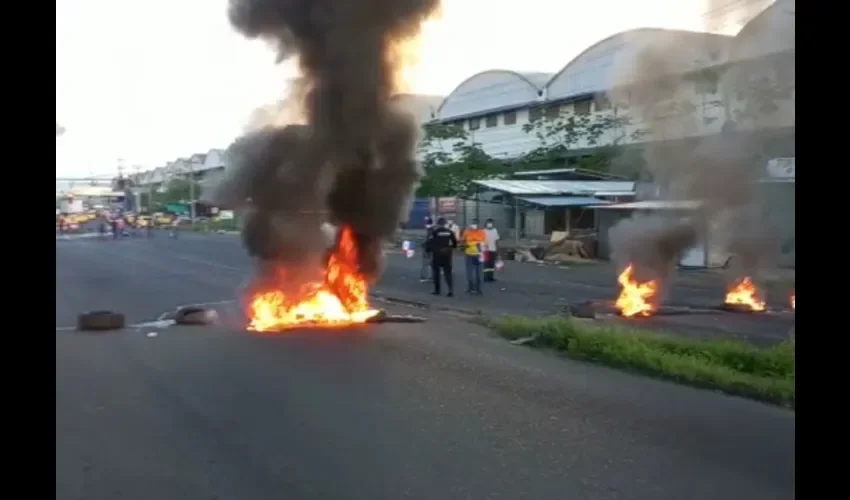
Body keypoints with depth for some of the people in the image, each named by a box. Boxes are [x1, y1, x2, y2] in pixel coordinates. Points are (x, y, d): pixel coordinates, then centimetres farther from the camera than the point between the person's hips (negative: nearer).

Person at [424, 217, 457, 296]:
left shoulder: (434, 231, -7)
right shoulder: (449, 232, 4)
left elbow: (429, 242, -12)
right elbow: (455, 242, 6)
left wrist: (428, 249, 5)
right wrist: (451, 248, 24)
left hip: (436, 254, -3)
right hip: (447, 254, 3)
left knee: (436, 272, 10)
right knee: (448, 273, 4)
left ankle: (437, 290, 11)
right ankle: (451, 290, -9)